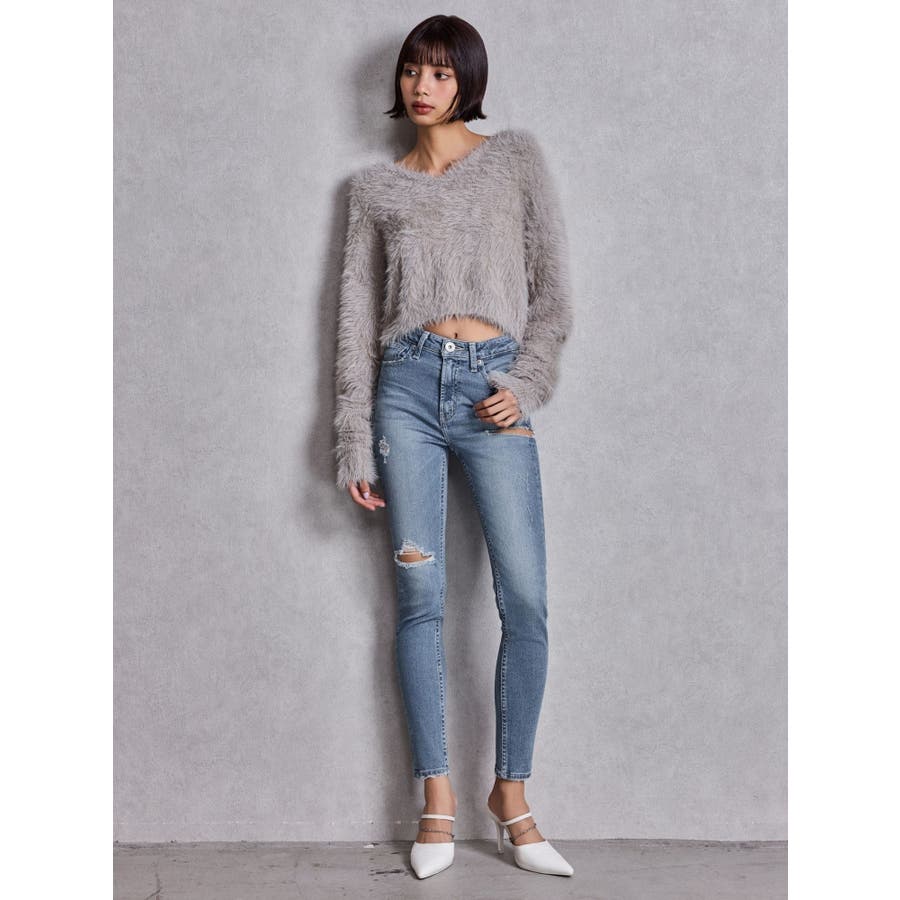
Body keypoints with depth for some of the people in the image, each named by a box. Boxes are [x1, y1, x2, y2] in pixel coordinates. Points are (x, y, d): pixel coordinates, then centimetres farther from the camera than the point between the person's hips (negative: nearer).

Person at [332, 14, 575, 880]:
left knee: (526, 602, -6)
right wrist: (355, 447, 3)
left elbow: (552, 287, 8)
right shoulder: (376, 187, 13)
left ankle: (511, 794, 10)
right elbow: (355, 320, 10)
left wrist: (526, 384, -6)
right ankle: (437, 797, 11)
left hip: (495, 387, -1)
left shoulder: (516, 156, 12)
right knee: (420, 598, 0)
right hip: (409, 384, 1)